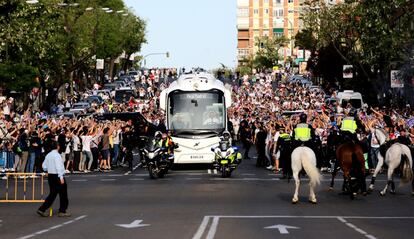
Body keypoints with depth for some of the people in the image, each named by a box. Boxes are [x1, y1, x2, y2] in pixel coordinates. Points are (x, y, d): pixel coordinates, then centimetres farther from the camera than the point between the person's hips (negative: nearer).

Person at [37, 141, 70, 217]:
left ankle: (42, 209, 4)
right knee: (63, 194, 6)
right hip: (57, 176, -8)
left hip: (50, 176, 8)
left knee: (52, 194, 13)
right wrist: (61, 177, -24)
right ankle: (62, 211, 13)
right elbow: (58, 167, -22)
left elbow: (44, 166, 11)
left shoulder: (48, 155, 8)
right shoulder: (57, 155, -15)